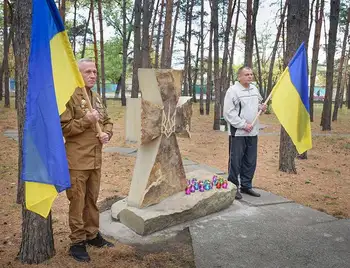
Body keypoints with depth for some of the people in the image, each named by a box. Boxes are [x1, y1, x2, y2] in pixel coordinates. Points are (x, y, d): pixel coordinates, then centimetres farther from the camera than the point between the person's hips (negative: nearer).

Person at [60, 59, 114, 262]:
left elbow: (107, 121, 20)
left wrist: (107, 133, -1)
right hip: (78, 161, -7)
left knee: (92, 200, 17)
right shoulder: (69, 97, -10)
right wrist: (86, 120, -23)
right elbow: (63, 128, -14)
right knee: (78, 202, 3)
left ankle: (92, 235, 31)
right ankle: (77, 242, 15)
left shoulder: (97, 98, 13)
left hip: (96, 159, 7)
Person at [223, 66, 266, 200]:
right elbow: (229, 113, -16)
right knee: (235, 161, 0)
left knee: (250, 162, 13)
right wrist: (243, 125, -18)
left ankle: (246, 185, 26)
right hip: (238, 133, -7)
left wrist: (261, 107, 4)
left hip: (252, 132, 7)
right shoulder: (232, 91, -11)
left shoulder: (254, 89, 12)